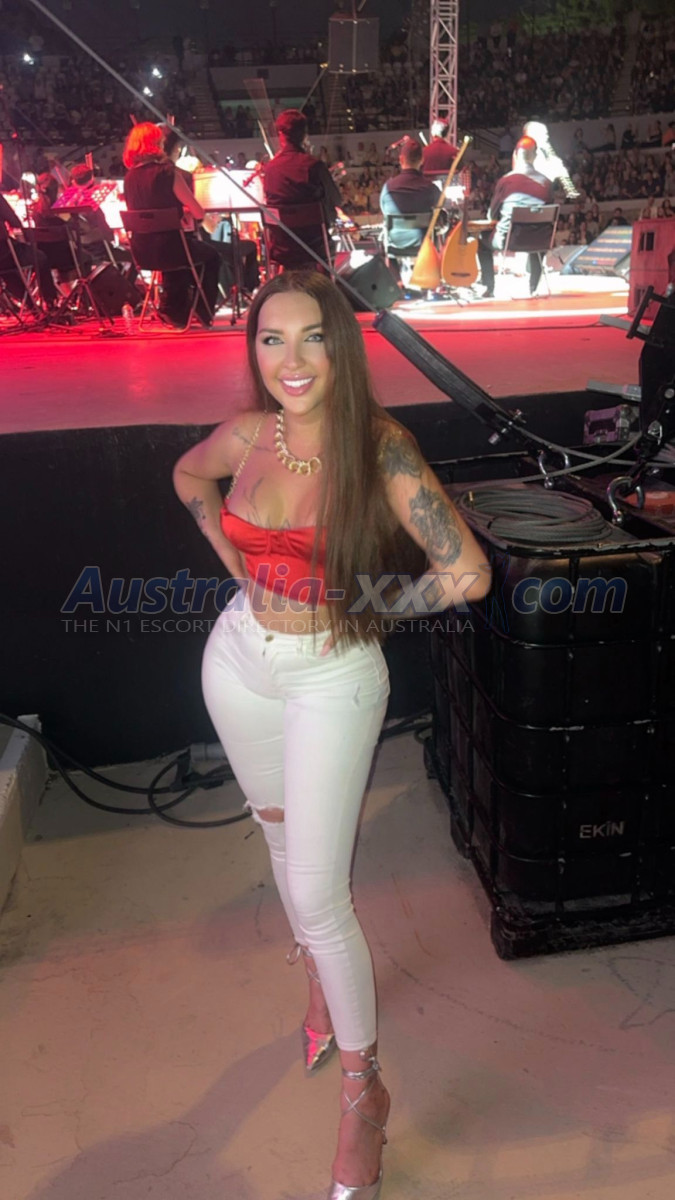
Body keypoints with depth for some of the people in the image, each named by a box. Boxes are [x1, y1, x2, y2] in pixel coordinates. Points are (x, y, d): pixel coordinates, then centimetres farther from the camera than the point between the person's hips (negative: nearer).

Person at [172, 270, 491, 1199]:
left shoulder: (380, 447, -19)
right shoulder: (247, 437, -6)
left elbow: (467, 574, -25)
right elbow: (187, 476, 18)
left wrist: (370, 609, -11)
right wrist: (233, 559, 4)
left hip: (332, 679, -5)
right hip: (241, 661, 5)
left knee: (317, 894, -3)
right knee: (279, 832, 22)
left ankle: (363, 1090, 20)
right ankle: (320, 979, 50)